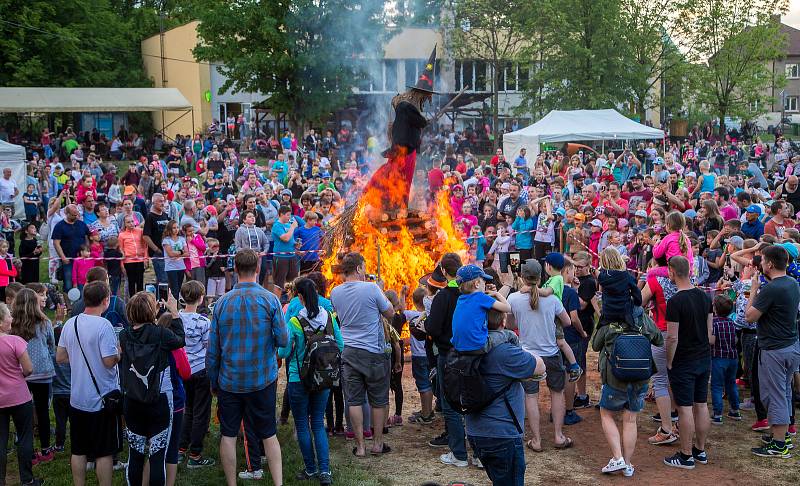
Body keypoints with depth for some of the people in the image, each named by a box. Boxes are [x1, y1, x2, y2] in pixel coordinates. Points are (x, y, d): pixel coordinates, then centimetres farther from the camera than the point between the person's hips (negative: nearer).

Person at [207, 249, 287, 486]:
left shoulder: (222, 302, -4)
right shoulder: (270, 300, -9)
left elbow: (212, 349, 0)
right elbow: (283, 340, -9)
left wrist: (213, 381, 11)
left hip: (229, 380, 0)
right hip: (262, 379, 0)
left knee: (228, 435, 9)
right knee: (268, 434, 10)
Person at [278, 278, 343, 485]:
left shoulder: (294, 323, -17)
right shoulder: (329, 318, -5)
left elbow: (283, 353, -13)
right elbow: (340, 346, 3)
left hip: (299, 379, -4)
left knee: (302, 425, 12)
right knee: (318, 423, 13)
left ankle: (311, 469, 18)